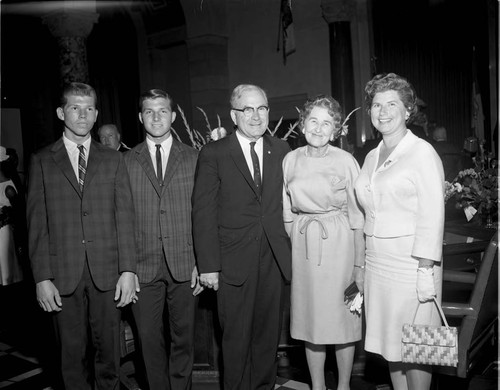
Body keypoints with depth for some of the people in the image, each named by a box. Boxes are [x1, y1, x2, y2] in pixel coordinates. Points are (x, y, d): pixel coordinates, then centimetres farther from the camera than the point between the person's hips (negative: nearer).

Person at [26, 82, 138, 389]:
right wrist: (42, 278, -5)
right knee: (72, 352, 9)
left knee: (109, 348, 9)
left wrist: (128, 271, -4)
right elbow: (37, 223, 1)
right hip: (63, 274, 0)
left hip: (107, 272, 1)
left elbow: (125, 217, 3)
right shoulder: (42, 160, 5)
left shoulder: (113, 160, 8)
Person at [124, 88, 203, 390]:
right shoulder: (126, 162, 5)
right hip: (143, 266, 0)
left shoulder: (193, 158, 5)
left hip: (185, 265, 0)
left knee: (184, 337, 10)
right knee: (150, 339, 8)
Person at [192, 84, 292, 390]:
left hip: (274, 259, 3)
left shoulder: (282, 150, 8)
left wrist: (293, 251, -1)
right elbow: (204, 213, -5)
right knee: (237, 338, 7)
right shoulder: (214, 154, -2)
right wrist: (208, 265, -9)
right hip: (234, 260, -3)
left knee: (269, 335, 14)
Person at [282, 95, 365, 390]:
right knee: (310, 319, 12)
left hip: (338, 245, -3)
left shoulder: (345, 161, -7)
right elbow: (287, 213, 8)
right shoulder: (291, 160, 3)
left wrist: (360, 265, -9)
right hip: (302, 247, 3)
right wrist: (290, 251, 2)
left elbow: (357, 216, -7)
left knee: (342, 319, 7)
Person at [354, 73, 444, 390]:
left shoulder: (423, 153, -6)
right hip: (376, 262, 6)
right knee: (391, 343, 14)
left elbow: (432, 216, -12)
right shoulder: (372, 157, 13)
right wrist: (362, 263, 9)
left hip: (411, 262, -6)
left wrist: (425, 270, -17)